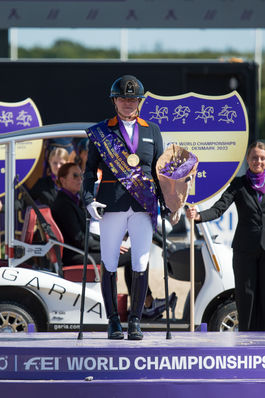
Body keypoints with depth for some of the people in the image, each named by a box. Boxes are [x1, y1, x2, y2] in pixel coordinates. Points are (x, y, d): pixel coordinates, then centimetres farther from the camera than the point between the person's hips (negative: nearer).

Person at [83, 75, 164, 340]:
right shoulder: (100, 132, 8)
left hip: (144, 206, 1)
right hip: (112, 206, -1)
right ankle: (113, 322, 9)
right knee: (109, 265, -1)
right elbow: (90, 169, 7)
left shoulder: (152, 131, 14)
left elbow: (159, 170, 16)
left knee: (141, 265, -4)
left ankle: (135, 321, 6)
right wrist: (88, 199, -7)